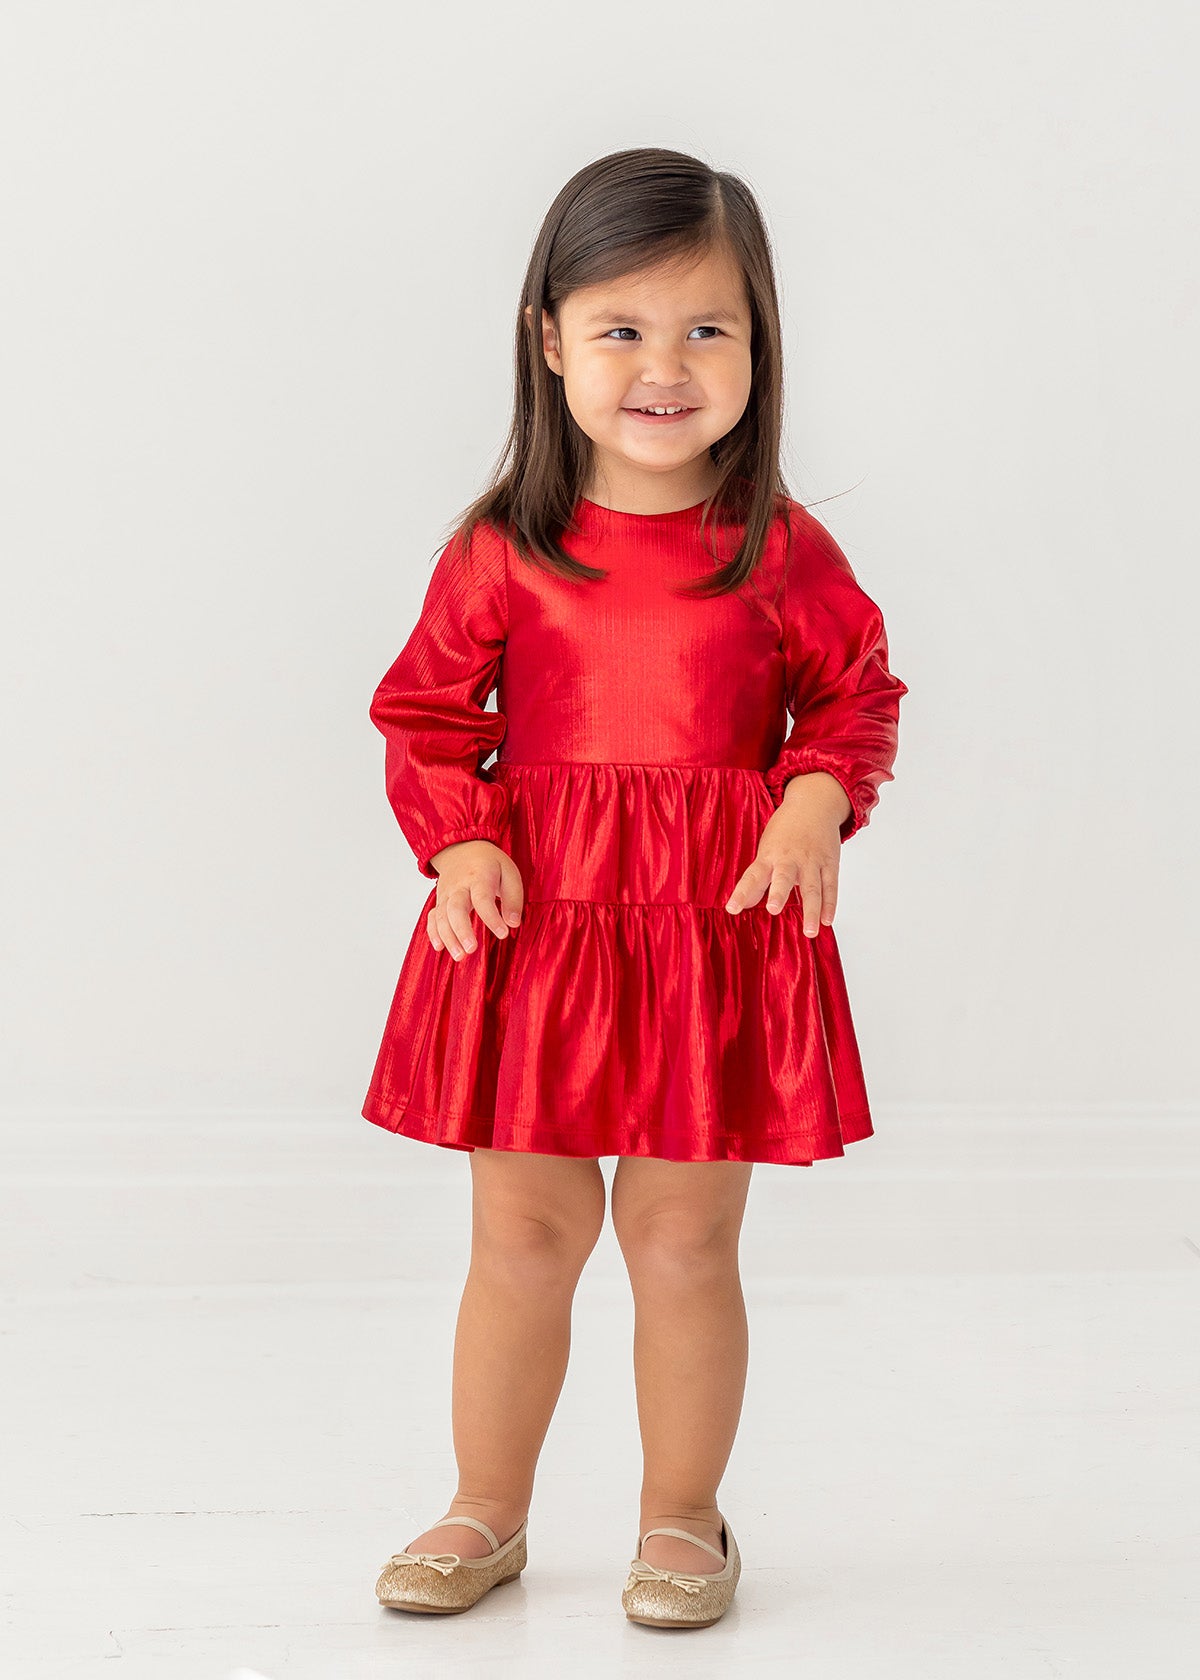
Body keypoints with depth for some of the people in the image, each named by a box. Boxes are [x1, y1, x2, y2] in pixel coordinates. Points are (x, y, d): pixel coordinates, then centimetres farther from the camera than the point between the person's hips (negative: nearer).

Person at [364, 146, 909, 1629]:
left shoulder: (781, 551, -1)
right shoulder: (502, 550, -1)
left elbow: (858, 695, 8)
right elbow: (427, 711, 6)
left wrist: (817, 808, -10)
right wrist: (457, 842, -9)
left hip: (723, 928, -1)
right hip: (532, 921, 1)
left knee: (683, 1238, 6)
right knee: (521, 1234, 9)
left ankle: (682, 1519, 26)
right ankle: (487, 1514, 28)